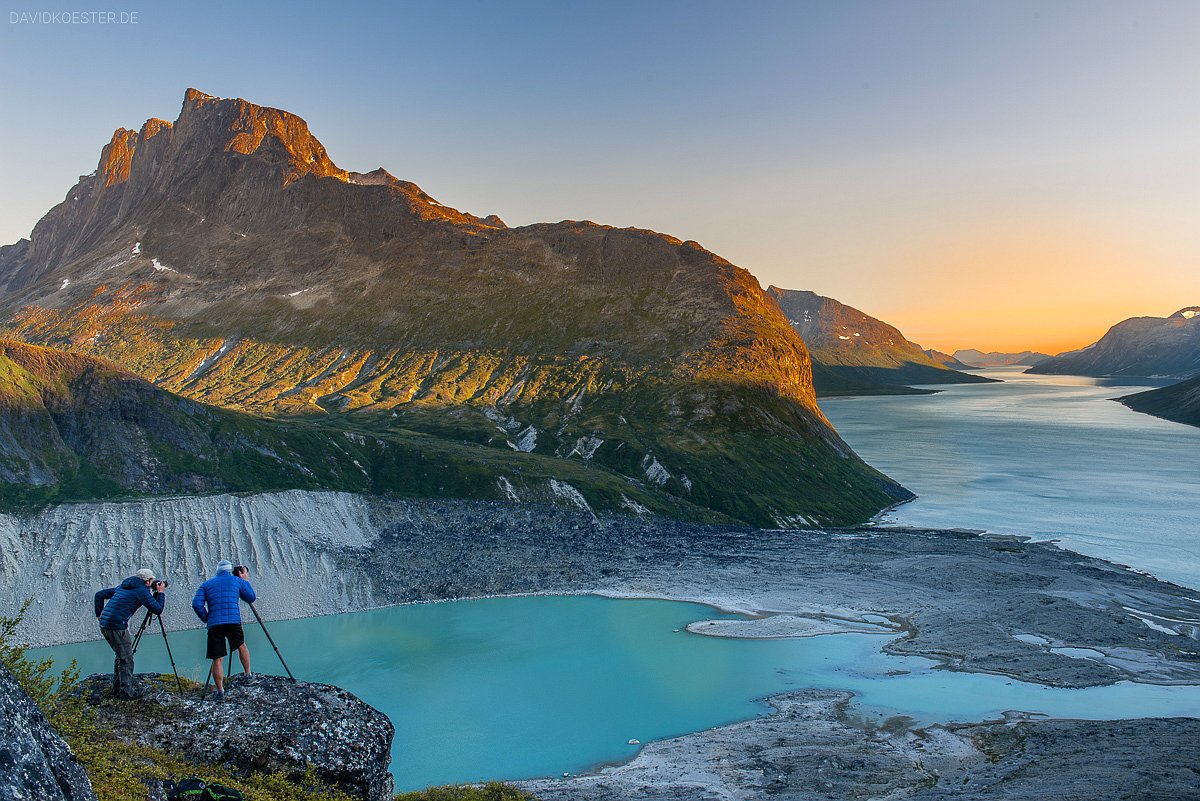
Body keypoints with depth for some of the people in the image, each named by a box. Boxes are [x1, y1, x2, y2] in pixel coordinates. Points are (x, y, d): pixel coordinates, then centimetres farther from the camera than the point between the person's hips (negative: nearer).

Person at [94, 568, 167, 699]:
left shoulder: (122, 586, 20)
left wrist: (99, 615, 21)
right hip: (117, 626, -8)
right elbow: (157, 609, -7)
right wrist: (161, 593, 5)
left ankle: (116, 689, 29)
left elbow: (99, 595, 23)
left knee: (120, 655, 22)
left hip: (104, 625, 9)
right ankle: (126, 693, 3)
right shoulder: (142, 590, -4)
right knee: (127, 659, 1)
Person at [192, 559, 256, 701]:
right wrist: (246, 580, 29)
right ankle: (248, 675, 26)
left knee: (217, 659, 4)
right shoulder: (237, 580, 13)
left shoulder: (206, 584, 17)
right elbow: (251, 598, 21)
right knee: (241, 645, 25)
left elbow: (196, 604, 3)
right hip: (233, 622, 0)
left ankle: (220, 691, 3)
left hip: (214, 624, 1)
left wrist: (206, 619, 14)